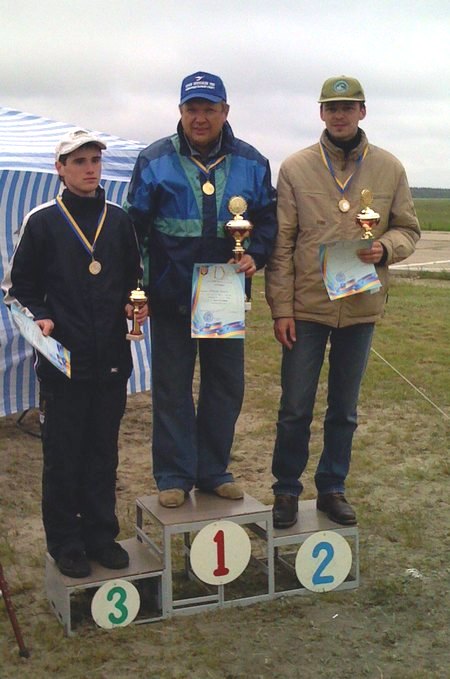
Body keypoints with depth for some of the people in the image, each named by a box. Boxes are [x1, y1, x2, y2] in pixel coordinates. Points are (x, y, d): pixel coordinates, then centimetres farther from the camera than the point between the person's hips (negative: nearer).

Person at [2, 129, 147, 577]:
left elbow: (134, 279, 17)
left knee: (103, 452, 12)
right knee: (62, 455, 5)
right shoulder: (42, 222, -1)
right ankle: (66, 544, 18)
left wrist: (133, 304, -3)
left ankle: (101, 535, 25)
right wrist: (40, 317, -14)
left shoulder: (118, 220, 9)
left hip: (111, 359, 3)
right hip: (63, 360, -3)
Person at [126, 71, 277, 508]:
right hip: (170, 295, -2)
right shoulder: (155, 161, -2)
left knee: (226, 385, 9)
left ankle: (213, 471, 24)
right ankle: (173, 476, 16)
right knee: (171, 386, 5)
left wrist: (255, 256, -9)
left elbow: (267, 221, 11)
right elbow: (134, 225, -1)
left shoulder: (250, 163, 4)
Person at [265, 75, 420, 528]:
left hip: (361, 309, 2)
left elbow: (408, 228, 9)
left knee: (345, 409, 14)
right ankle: (286, 490, 23)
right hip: (306, 308, -2)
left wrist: (386, 248, -15)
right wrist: (280, 308, -7)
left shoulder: (389, 169, 2)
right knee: (295, 408, 6)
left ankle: (332, 489, 30)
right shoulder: (295, 168, -3)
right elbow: (281, 244, -3)